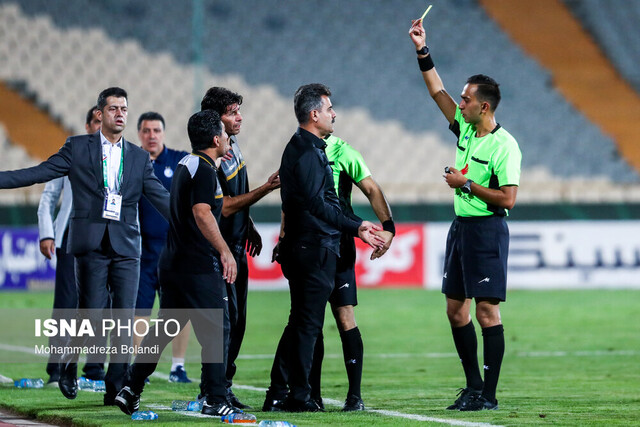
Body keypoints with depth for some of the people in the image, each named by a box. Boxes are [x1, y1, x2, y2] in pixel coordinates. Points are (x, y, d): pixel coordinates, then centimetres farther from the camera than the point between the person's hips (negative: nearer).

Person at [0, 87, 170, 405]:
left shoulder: (139, 157, 14)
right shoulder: (78, 148, 8)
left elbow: (161, 198, 13)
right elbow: (39, 173, 6)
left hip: (126, 247, 2)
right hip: (91, 245, -2)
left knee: (125, 320, -4)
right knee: (91, 317, -7)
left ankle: (115, 387, 2)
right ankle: (69, 365, 18)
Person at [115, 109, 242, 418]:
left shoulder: (186, 164, 16)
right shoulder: (204, 169, -14)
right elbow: (202, 213, -25)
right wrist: (224, 251, -27)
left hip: (172, 262, 10)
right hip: (198, 266, -10)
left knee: (165, 327, 15)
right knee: (216, 329, -4)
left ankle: (131, 390, 14)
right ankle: (215, 401, -5)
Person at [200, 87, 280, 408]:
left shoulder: (233, 147, 11)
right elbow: (225, 207, -21)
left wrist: (250, 228, 24)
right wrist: (266, 189, -22)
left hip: (237, 246, 9)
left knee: (237, 320, 10)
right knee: (226, 317, -10)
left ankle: (223, 386, 16)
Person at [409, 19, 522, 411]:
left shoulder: (504, 146, -15)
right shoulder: (464, 128, 8)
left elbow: (508, 199, -18)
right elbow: (438, 92, 17)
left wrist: (466, 184, -14)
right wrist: (422, 51, 12)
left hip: (487, 231, -9)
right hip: (461, 227, 9)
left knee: (487, 312, -7)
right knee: (456, 309, 10)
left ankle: (488, 395, -5)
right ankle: (473, 386, 18)